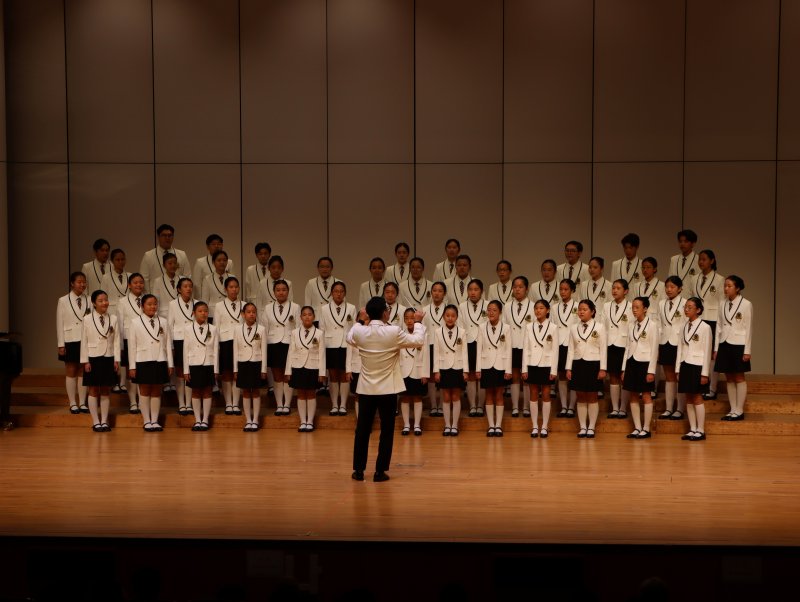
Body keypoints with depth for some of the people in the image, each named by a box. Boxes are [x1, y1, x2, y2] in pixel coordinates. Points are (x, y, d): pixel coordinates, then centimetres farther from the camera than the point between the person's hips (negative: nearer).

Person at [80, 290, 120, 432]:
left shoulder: (113, 319, 1)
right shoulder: (87, 319, -4)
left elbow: (116, 341, 2)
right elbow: (84, 341, -3)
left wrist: (116, 360, -3)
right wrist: (85, 361, -6)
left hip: (108, 358, 2)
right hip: (93, 358, -2)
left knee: (106, 391, 8)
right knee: (93, 391, 5)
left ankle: (104, 421, 14)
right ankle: (96, 422, 10)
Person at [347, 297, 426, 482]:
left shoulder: (359, 332, -7)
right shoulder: (394, 332, -16)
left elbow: (349, 338, 17)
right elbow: (419, 341, -3)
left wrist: (361, 321, 27)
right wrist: (418, 323, 12)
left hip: (366, 388, 3)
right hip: (388, 389, -3)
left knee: (362, 429, 10)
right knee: (386, 430, 5)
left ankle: (358, 470, 14)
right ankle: (380, 471, 6)